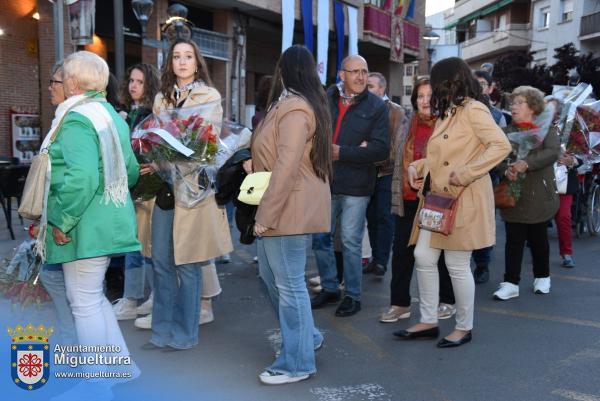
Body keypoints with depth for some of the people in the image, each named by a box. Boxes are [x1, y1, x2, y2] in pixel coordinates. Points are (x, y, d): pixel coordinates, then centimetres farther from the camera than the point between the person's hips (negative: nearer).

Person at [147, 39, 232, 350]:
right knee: (161, 261, 7)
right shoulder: (162, 98, 16)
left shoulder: (209, 97, 1)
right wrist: (150, 163, -6)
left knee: (186, 263, 1)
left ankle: (185, 332, 14)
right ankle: (163, 330, 20)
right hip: (164, 186, 5)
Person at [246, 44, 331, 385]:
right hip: (286, 206, 10)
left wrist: (266, 215, -21)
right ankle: (306, 336, 32)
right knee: (271, 275, 19)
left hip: (289, 208, -10)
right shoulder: (299, 104, 16)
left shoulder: (294, 109, -17)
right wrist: (254, 161, 14)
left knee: (289, 284, -2)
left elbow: (287, 167, -23)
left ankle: (297, 363, 11)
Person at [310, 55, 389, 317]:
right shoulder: (326, 99, 5)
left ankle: (352, 296, 19)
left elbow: (382, 149, -10)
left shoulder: (376, 106, -3)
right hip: (324, 182, 4)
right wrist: (356, 150, -9)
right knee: (320, 238, 11)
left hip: (355, 186, -3)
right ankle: (329, 288, 29)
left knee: (351, 242, 4)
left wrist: (342, 153, -16)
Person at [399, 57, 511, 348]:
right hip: (437, 198, 9)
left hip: (462, 200, -9)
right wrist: (417, 167, 6)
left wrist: (465, 173, -24)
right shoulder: (447, 113, 17)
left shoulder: (473, 110, -11)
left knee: (457, 266, 0)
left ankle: (464, 328, 18)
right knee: (424, 257, 8)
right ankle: (428, 322, 20)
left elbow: (501, 146, -22)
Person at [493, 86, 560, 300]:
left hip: (538, 196, -2)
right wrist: (506, 170, -23)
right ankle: (511, 283, 6)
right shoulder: (507, 131, 8)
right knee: (513, 241, 2)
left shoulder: (546, 129, -1)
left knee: (538, 239, 11)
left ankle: (542, 277, 31)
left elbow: (553, 152, -18)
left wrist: (526, 163, -31)